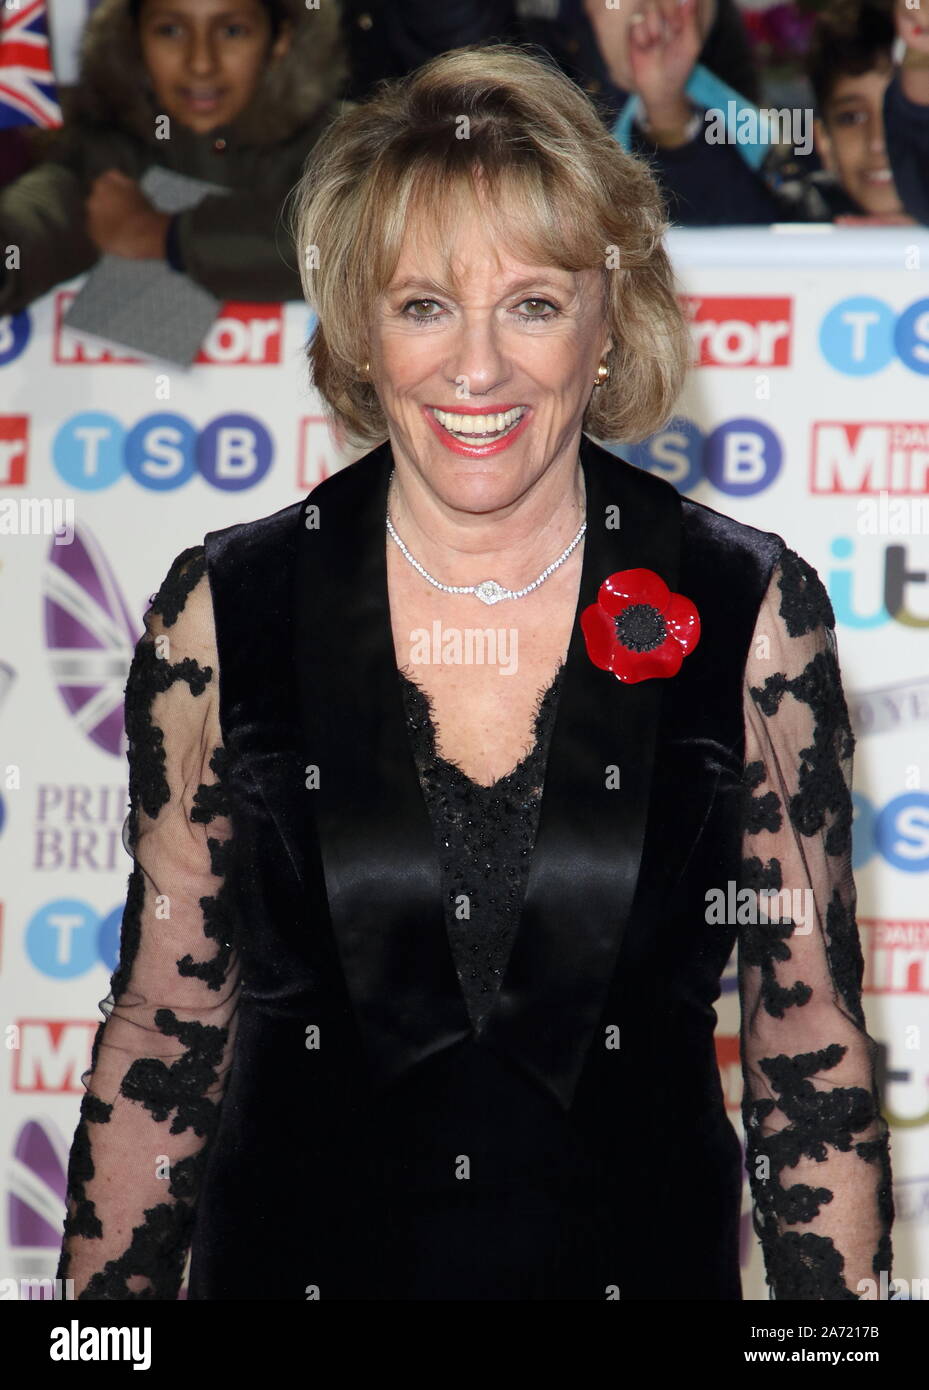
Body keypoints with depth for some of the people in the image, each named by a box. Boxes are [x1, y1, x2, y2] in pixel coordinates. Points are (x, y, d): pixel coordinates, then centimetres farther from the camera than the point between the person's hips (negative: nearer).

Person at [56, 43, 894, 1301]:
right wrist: (102, 1315, -1)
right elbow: (164, 1031, 0)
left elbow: (811, 1039, -2)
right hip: (292, 1256, 1)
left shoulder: (752, 614, -8)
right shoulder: (222, 614, -6)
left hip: (642, 1256, 0)